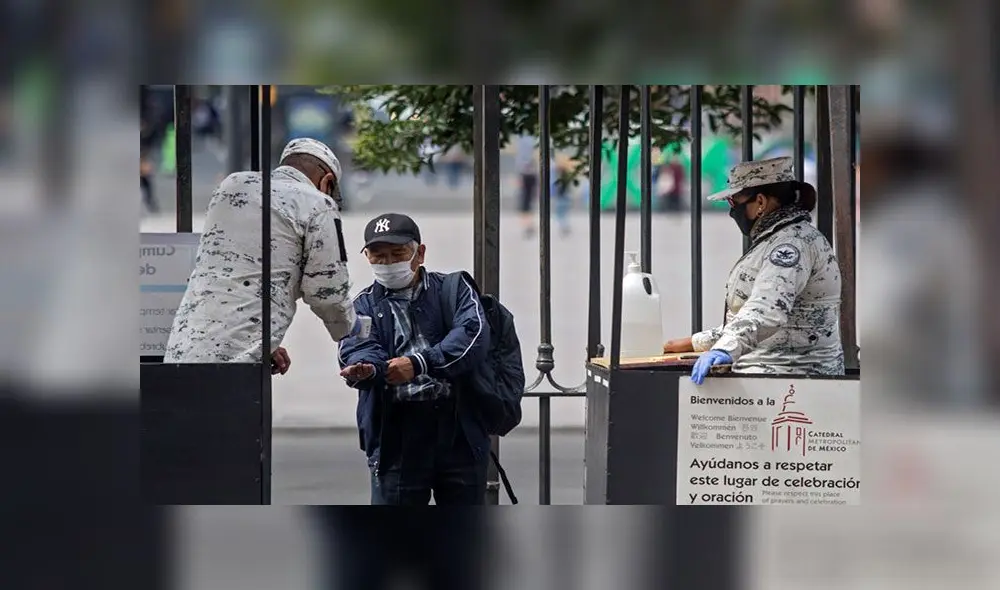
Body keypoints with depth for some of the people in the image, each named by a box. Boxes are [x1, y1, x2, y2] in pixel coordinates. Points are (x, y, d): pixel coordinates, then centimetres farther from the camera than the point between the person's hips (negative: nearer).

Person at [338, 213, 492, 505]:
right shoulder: (365, 305, 11)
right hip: (396, 433, 0)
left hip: (459, 428, 0)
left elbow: (473, 335, -10)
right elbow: (357, 348, -7)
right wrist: (365, 367, -33)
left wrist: (419, 363, -23)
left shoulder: (453, 290, 8)